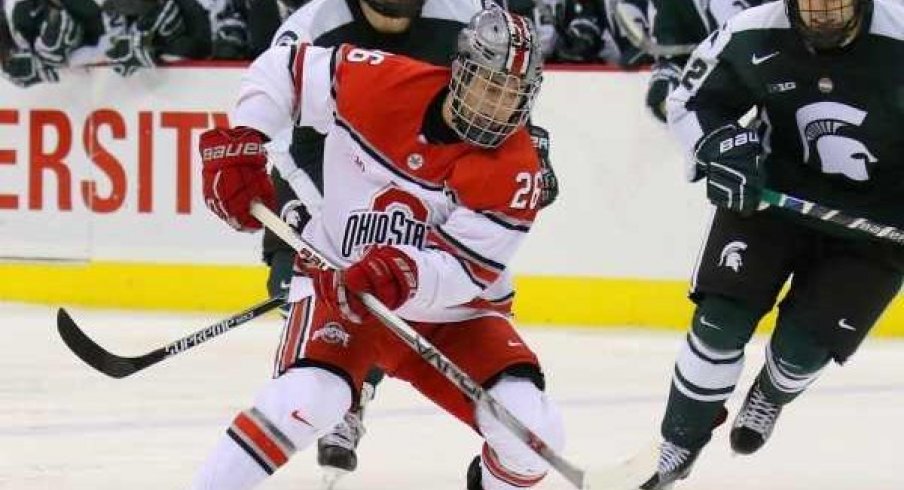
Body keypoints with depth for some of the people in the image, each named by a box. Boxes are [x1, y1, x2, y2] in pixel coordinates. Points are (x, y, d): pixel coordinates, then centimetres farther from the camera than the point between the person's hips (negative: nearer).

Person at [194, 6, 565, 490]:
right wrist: (237, 142, -12)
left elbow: (465, 272, -24)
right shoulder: (378, 85, -17)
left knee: (533, 432, -16)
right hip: (339, 282, -1)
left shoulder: (514, 172, -17)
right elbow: (281, 68, -1)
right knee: (305, 398, -31)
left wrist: (406, 274, -44)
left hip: (452, 313, 1)